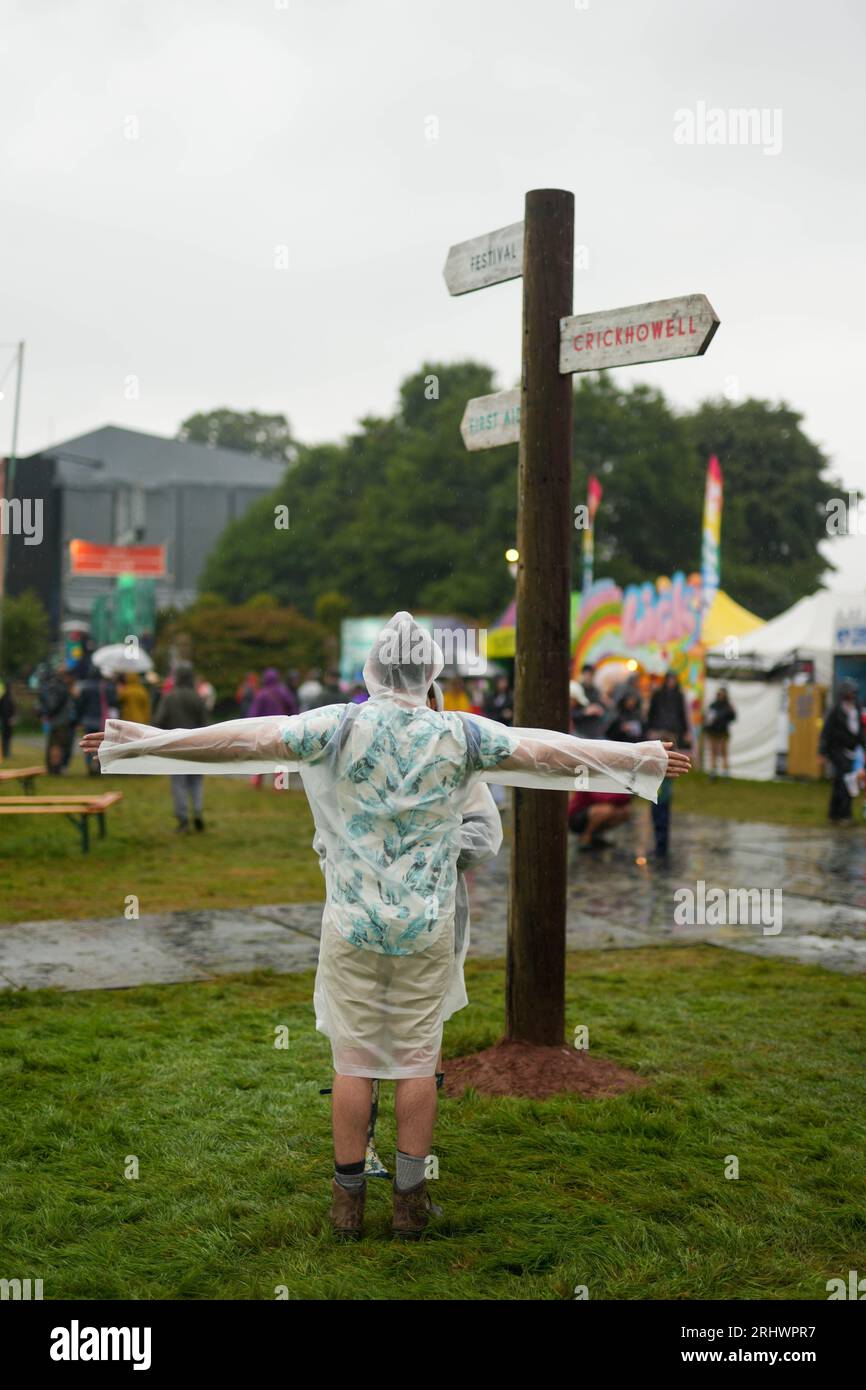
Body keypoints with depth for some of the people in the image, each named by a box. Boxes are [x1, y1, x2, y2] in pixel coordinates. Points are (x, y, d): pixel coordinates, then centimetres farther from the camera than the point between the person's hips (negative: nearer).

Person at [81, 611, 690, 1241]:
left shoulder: (342, 725, -6)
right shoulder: (462, 734, -3)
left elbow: (247, 740, -6)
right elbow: (548, 752, 3)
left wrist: (144, 741, 1)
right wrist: (645, 758, 14)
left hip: (352, 923, 0)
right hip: (428, 928, 0)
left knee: (354, 1058, 7)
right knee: (418, 1057, 8)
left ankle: (349, 1199, 15)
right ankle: (412, 1199, 15)